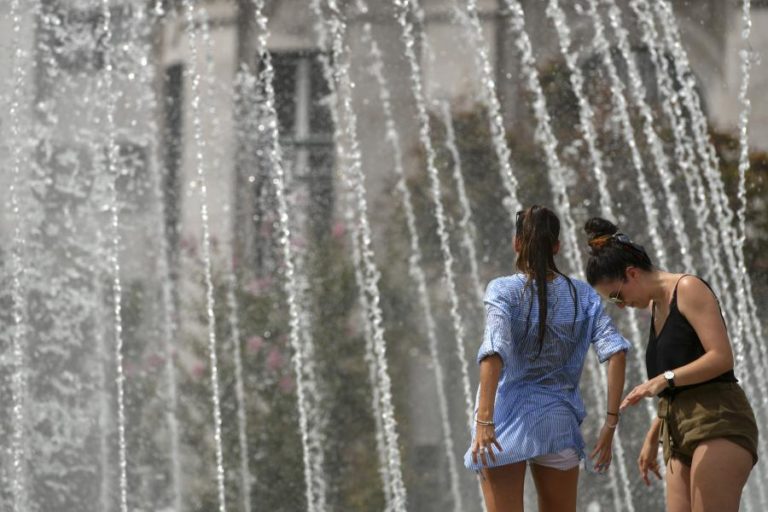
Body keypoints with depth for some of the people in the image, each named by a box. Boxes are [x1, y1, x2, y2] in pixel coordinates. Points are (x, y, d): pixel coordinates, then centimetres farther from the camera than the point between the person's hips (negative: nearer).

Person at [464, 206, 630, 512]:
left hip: (506, 420, -3)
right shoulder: (582, 295, 4)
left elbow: (495, 353, -21)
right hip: (557, 423, 3)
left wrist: (483, 421, -26)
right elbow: (615, 352, -6)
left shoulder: (503, 291, -6)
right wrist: (611, 422, -6)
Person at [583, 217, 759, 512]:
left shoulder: (689, 289, -3)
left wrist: (663, 379, -22)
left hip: (718, 423, -9)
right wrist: (652, 439, 26)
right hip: (680, 432, 9)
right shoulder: (656, 306, 22)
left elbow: (722, 357, -14)